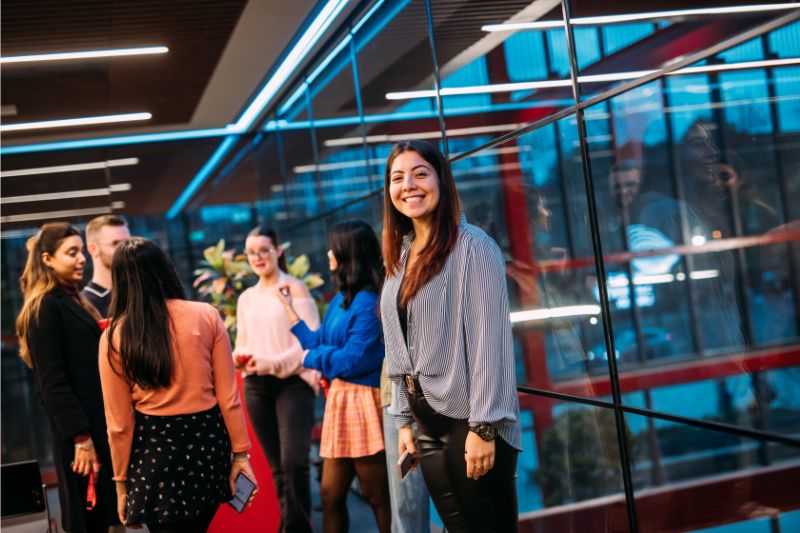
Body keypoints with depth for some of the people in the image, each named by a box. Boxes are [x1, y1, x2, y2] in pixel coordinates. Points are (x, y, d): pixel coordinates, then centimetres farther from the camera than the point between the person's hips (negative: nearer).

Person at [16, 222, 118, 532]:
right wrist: (81, 437, -20)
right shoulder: (45, 308, -12)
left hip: (96, 424, 8)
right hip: (77, 433, -8)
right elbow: (52, 382, -17)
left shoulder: (74, 301, 14)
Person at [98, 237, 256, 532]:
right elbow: (228, 396, -5)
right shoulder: (206, 316, -5)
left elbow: (119, 422, -4)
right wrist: (240, 451, 4)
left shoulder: (115, 337, -7)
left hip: (155, 447, -2)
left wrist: (121, 481, 6)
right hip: (207, 439, 2)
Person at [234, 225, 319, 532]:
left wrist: (273, 363, -18)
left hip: (293, 382, -5)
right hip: (256, 387, 5)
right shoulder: (246, 299, 15)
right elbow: (242, 342, 18)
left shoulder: (295, 289, -1)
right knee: (276, 466, 9)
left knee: (294, 462, -16)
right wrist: (240, 357, -5)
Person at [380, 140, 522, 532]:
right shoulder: (401, 257, 12)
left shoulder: (471, 246, -9)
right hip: (427, 423, 7)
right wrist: (405, 420, 11)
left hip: (471, 421, -7)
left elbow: (489, 341, -15)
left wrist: (483, 426, -19)